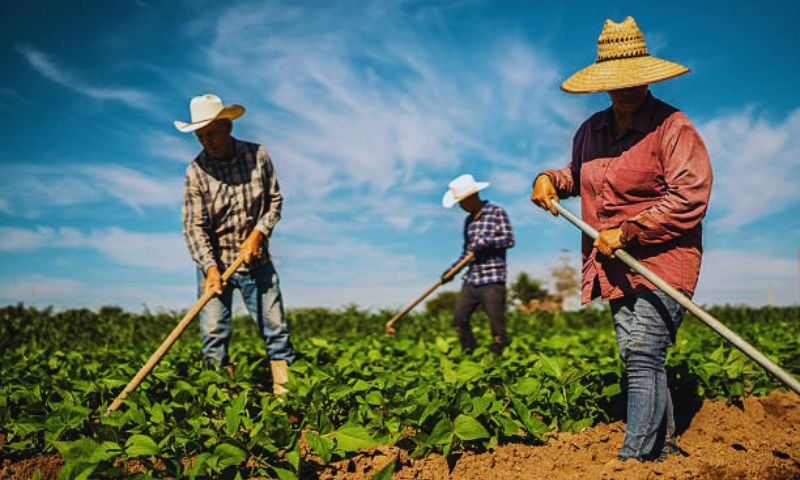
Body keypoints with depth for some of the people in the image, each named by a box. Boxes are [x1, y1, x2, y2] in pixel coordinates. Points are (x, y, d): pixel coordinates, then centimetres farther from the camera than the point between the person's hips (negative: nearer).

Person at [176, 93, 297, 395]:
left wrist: (258, 233, -11)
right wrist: (210, 267, -26)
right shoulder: (196, 171, -10)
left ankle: (284, 390, 11)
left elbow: (275, 199, 5)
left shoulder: (258, 156, -4)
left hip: (257, 259, 2)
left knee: (275, 329, 3)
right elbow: (194, 226, -13)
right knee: (214, 334, -2)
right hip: (214, 261, -1)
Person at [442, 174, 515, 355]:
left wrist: (485, 242, -20)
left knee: (496, 325, -4)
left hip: (492, 280, -6)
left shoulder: (496, 212, -2)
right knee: (459, 318, 4)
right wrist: (452, 270, 11)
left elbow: (509, 239, -10)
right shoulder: (469, 220, 16)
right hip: (471, 280, 7)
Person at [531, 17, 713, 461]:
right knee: (642, 358, 11)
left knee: (643, 358, -13)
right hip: (617, 267, 7)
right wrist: (551, 180, 8)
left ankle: (634, 459, -10)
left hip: (659, 261, -7)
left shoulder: (672, 127, -9)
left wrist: (627, 232, -19)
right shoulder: (591, 131, 12)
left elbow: (690, 196, -18)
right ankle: (665, 449, 24)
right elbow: (579, 174, 31)